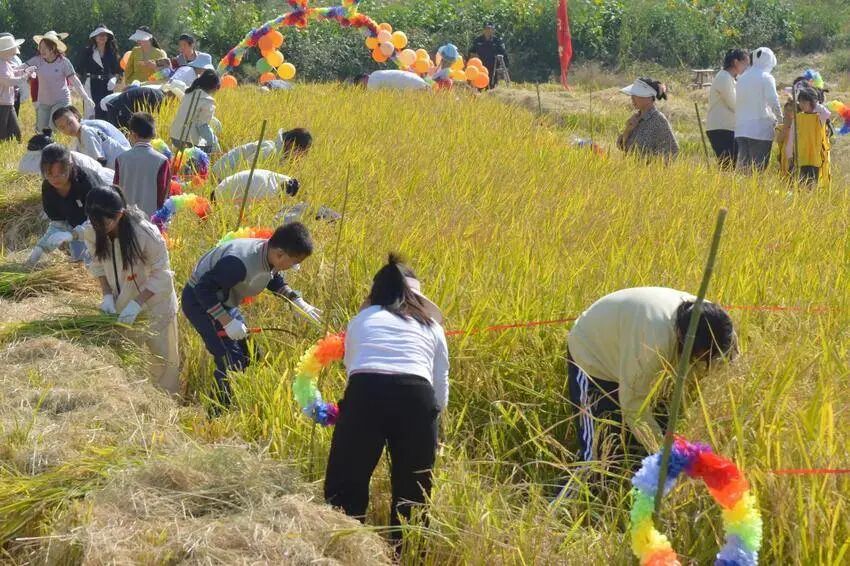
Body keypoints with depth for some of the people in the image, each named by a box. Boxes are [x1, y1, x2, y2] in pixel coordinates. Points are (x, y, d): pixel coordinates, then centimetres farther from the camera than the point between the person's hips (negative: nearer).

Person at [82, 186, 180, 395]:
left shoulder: (145, 233, -32)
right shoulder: (91, 232, -19)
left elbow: (161, 275, -24)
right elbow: (98, 264, -2)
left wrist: (136, 304, -31)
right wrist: (107, 295, -15)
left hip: (154, 302, -4)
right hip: (121, 305, 4)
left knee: (163, 358, 10)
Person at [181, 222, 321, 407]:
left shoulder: (270, 257, -9)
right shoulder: (241, 262, -37)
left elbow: (276, 282, 13)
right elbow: (203, 290, -33)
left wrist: (298, 301, -2)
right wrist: (227, 322, -33)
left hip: (222, 301, 9)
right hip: (200, 301, -9)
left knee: (249, 356, 10)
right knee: (231, 363, -13)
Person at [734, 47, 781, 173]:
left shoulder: (743, 77, 12)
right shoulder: (766, 78, -7)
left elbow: (737, 102, 14)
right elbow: (773, 101, -11)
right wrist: (779, 119, 4)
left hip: (741, 129, 6)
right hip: (761, 130, -6)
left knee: (743, 167, 7)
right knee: (759, 167, -4)